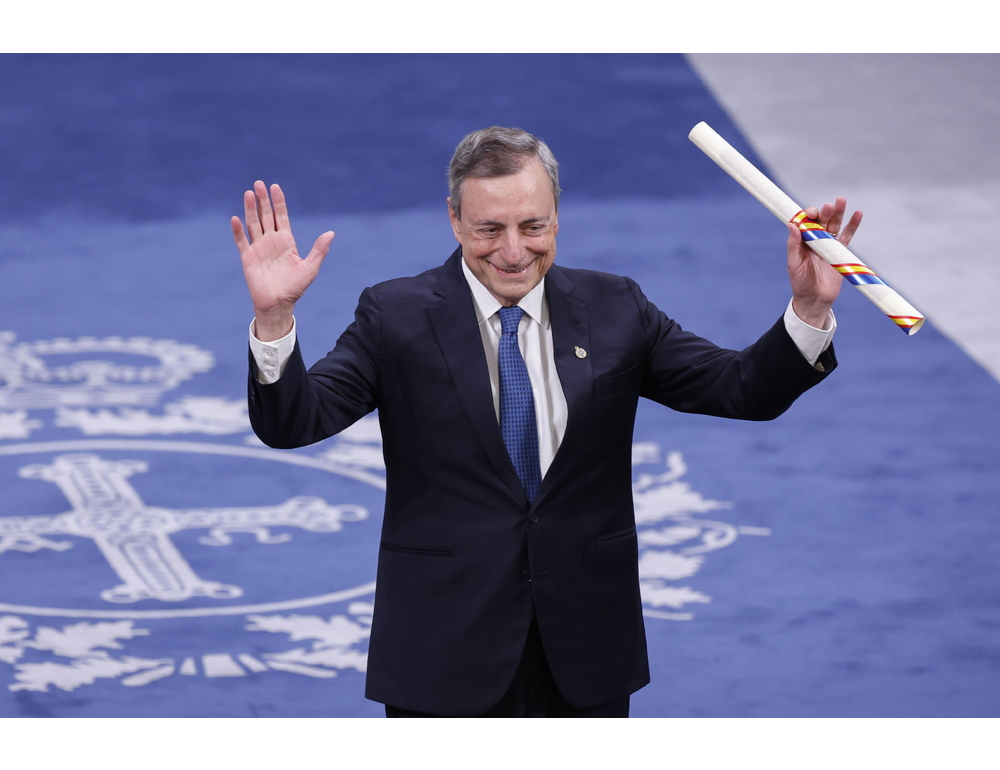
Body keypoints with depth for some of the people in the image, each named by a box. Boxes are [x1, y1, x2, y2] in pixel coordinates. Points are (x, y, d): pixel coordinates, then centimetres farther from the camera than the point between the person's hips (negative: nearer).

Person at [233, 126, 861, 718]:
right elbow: (293, 423, -13)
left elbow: (748, 390, 1)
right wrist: (274, 317, -31)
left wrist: (810, 307, -17)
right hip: (446, 652, -2)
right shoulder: (397, 318, -4)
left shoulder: (614, 309, 4)